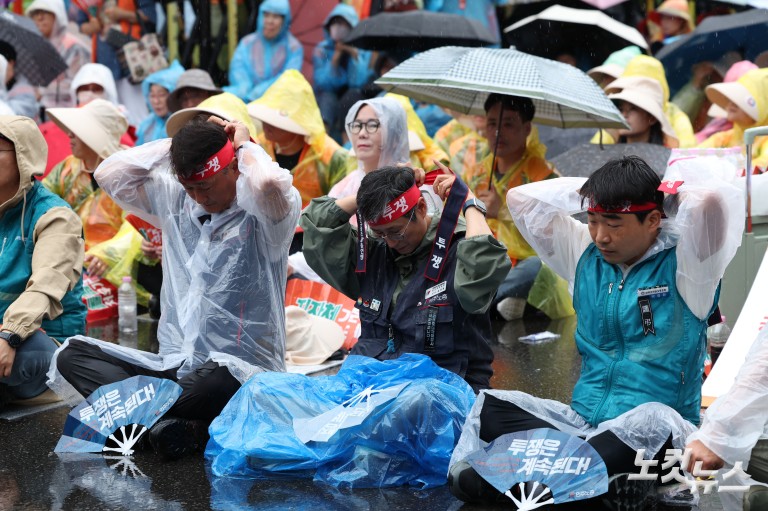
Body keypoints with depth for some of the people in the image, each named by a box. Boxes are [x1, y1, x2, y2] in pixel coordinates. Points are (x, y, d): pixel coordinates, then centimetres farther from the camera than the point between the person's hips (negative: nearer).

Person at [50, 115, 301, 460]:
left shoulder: (264, 212, -10)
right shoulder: (175, 200, 9)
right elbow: (109, 174, 5)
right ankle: (177, 424, -29)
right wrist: (175, 144, 1)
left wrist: (245, 145, -12)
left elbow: (268, 181, -34)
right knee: (72, 354, -10)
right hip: (174, 365, 7)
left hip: (241, 371, -7)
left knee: (218, 381, -43)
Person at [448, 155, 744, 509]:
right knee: (489, 406, -15)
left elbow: (711, 197, -26)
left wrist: (671, 187, -5)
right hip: (583, 422, 6)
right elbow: (521, 199, 11)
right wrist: (589, 189, 6)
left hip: (655, 438, -5)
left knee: (652, 421, -39)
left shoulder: (681, 263, -6)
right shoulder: (585, 256, 9)